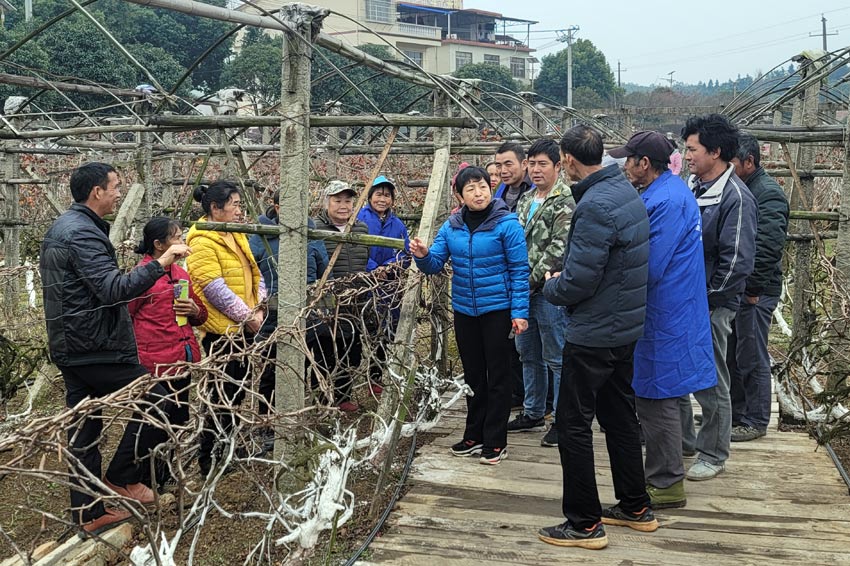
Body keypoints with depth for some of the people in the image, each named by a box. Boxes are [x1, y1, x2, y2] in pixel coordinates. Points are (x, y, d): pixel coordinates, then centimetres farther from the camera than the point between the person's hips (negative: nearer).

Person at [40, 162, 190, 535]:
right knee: (157, 401, 0)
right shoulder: (83, 233, -18)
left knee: (84, 429, 12)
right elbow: (114, 290, -29)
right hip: (97, 348, -10)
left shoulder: (59, 228, 15)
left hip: (69, 347, 10)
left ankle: (89, 513, 19)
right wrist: (160, 263, -34)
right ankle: (121, 478, 8)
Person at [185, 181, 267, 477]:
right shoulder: (203, 243, -15)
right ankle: (209, 461, 11)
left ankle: (226, 449, 33)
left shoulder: (237, 237, 13)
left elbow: (255, 275, 14)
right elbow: (215, 289, -21)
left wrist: (259, 308, -2)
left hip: (244, 329, 9)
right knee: (222, 397, -1)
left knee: (238, 391, 18)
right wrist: (247, 316, -17)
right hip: (221, 330, -9)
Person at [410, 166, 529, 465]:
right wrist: (423, 256, -19)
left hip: (497, 309, -5)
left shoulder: (506, 224, -12)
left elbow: (519, 270, -10)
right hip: (464, 310, 5)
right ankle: (474, 435, 27)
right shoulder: (451, 227, 2)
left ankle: (495, 441, 12)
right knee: (472, 373, 15)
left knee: (497, 374, 4)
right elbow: (435, 264, 4)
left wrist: (519, 312, -14)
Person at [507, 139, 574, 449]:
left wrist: (531, 281, -17)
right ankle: (533, 413, 30)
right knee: (528, 354, 17)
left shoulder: (565, 202, -12)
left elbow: (558, 249, -19)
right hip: (524, 290, 8)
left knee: (556, 358, 0)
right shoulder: (525, 199, 14)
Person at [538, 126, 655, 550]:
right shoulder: (626, 191, 7)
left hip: (593, 334, -10)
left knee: (573, 423, 1)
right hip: (627, 327, 10)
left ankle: (584, 524, 9)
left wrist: (550, 286, -3)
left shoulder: (595, 206, -24)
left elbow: (578, 281, -24)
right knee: (619, 415, 20)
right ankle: (635, 507, 31)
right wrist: (564, 278, 8)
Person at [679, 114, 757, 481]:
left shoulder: (736, 198, -16)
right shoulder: (691, 187, 9)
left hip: (711, 307, -8)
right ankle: (682, 441, 34)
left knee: (710, 383, 4)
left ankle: (713, 455, 19)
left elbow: (737, 261, -21)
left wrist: (707, 300, -17)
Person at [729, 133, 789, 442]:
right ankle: (735, 414, 29)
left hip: (754, 292, -9)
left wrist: (753, 288, -20)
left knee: (752, 358, 0)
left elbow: (768, 246, -24)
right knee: (731, 355, 16)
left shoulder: (768, 194, -15)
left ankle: (756, 422, 12)